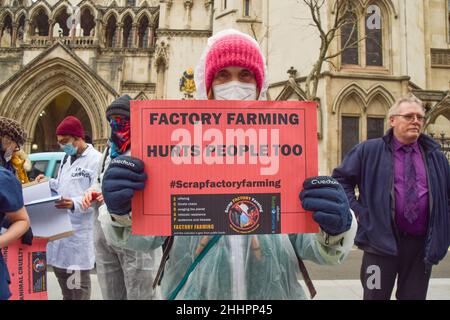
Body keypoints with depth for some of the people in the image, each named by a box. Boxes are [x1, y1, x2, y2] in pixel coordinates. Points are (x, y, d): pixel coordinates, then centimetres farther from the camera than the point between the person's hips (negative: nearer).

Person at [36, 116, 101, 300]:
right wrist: (48, 183, 7)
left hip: (80, 231, -8)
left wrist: (75, 204, -32)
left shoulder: (96, 160, -13)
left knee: (78, 283, 2)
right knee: (60, 271, 20)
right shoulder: (66, 159, 16)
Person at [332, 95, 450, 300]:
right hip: (381, 240, -3)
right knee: (375, 295, 6)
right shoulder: (369, 150, -1)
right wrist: (356, 209, -4)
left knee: (415, 296, 13)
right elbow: (340, 178, 3)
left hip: (422, 244, 4)